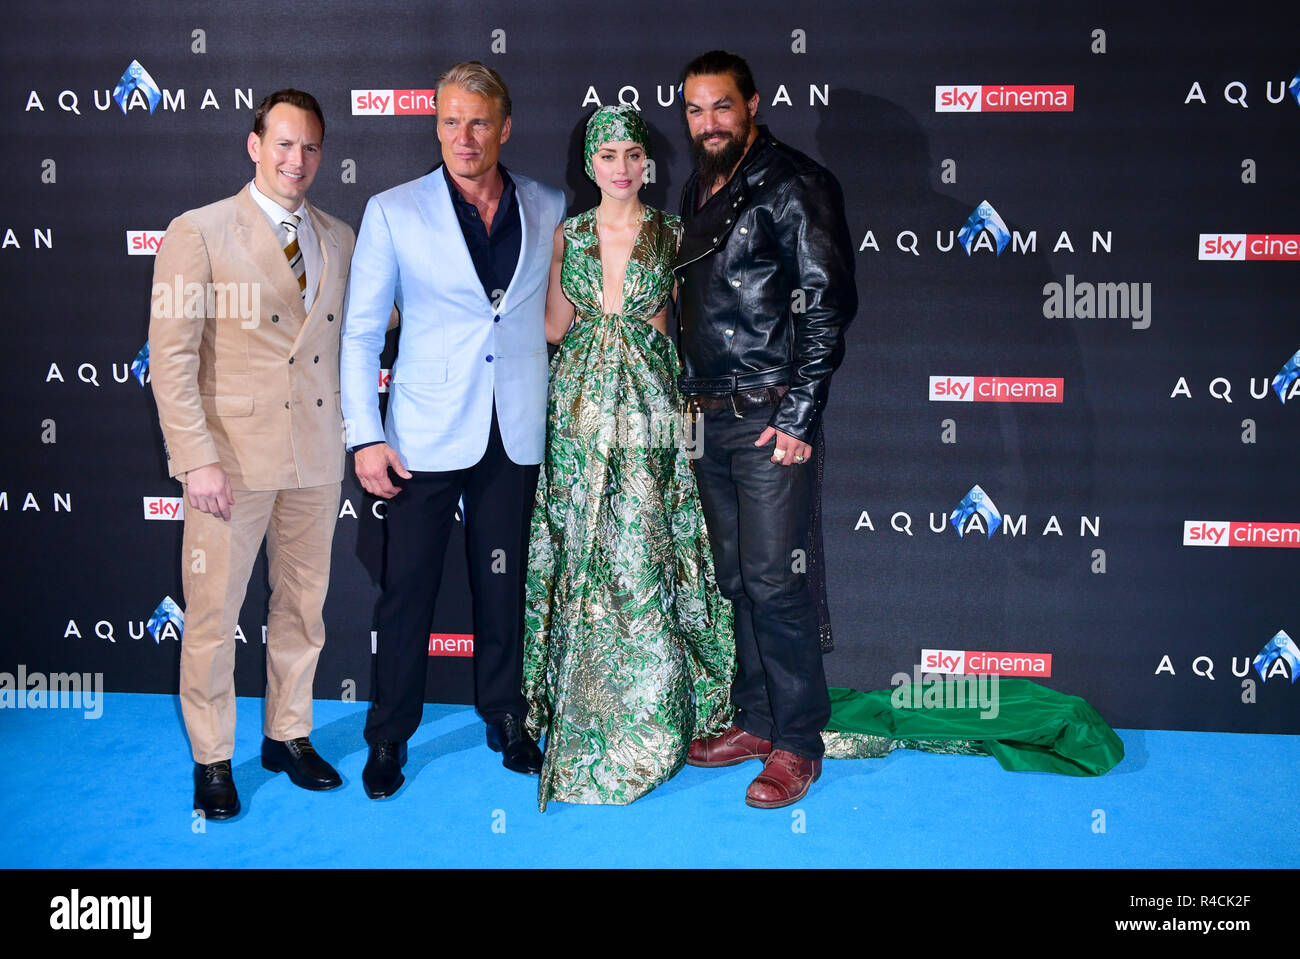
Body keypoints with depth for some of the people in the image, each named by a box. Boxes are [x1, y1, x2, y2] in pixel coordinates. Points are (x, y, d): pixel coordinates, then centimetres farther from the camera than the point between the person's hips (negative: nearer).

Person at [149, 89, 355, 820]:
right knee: (214, 613, 2)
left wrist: (354, 430, 5)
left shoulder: (340, 239, 11)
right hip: (234, 455, -4)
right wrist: (197, 458, -15)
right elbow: (172, 355, -8)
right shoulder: (199, 233, -4)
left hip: (317, 454, 5)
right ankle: (213, 758, 19)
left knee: (304, 604, 13)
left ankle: (289, 736, 30)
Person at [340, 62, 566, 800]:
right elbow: (360, 332, 0)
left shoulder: (549, 210, 5)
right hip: (427, 435, -2)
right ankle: (390, 737, 20)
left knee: (504, 586, 12)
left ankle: (506, 719, 29)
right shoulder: (393, 212, -1)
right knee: (408, 590, 4)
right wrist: (365, 436, -6)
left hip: (515, 435, 2)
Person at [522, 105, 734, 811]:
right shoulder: (567, 235, 8)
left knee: (645, 553, -3)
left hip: (650, 402, -2)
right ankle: (585, 713, 19)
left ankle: (647, 712, 11)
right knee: (583, 556, 5)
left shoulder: (672, 233, 2)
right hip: (581, 404, 2)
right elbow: (555, 327, 4)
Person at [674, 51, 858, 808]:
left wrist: (797, 418, -16)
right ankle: (756, 720, 23)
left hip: (770, 418, -7)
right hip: (710, 418, 7)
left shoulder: (794, 186, -7)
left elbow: (828, 305, -13)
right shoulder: (699, 192, 16)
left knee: (774, 581, -6)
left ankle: (798, 742, 6)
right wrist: (689, 403, 14)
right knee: (736, 578, 12)